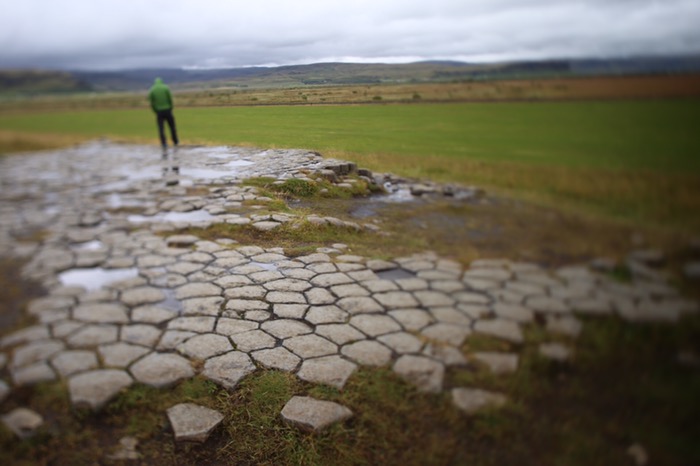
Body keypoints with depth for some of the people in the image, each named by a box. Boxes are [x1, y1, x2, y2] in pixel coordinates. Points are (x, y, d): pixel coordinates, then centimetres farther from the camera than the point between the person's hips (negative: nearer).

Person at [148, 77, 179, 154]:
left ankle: (165, 149, -13)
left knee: (161, 130, -2)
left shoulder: (151, 90, 3)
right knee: (172, 127, 18)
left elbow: (152, 104, 0)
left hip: (159, 112, 0)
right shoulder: (166, 88, 0)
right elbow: (170, 100, -4)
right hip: (167, 110, 0)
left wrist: (156, 112, 10)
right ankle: (175, 142, 32)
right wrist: (171, 109, 7)